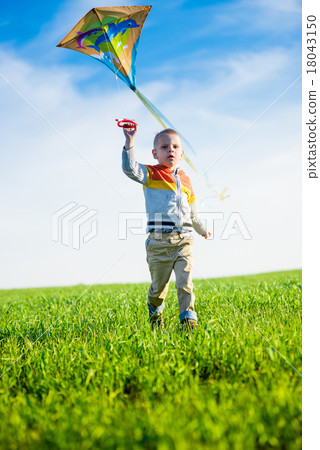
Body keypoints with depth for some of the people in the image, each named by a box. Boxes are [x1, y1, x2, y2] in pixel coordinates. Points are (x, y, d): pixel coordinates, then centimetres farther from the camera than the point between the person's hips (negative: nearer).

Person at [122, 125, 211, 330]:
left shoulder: (185, 180, 16)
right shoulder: (150, 174, 4)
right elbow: (129, 168, -18)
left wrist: (203, 229, 38)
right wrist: (129, 141, -28)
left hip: (184, 239, 3)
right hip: (159, 240, -3)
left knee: (185, 282, -8)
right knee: (159, 285, 10)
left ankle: (189, 319, -3)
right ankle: (155, 316, 35)